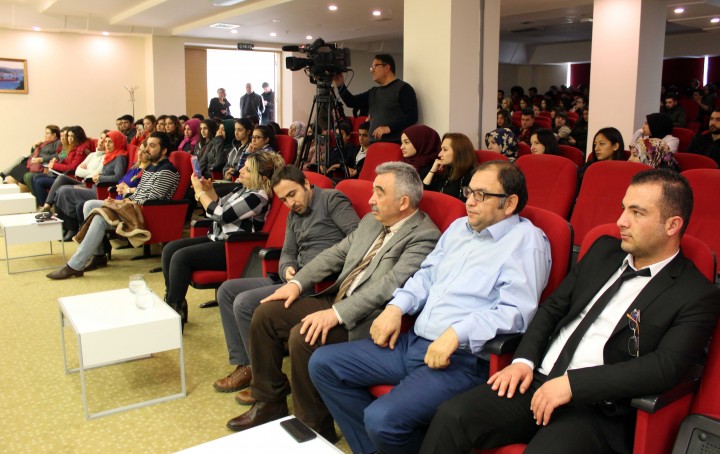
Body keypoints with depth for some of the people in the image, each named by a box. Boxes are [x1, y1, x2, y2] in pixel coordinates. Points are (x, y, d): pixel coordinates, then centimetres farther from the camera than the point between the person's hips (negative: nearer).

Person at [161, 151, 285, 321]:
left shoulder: (259, 197, -18)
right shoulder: (244, 188, 11)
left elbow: (220, 215, -19)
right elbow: (221, 207, 22)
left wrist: (200, 191, -7)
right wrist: (210, 190, 4)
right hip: (218, 238, 10)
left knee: (180, 257, -21)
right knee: (169, 249, 0)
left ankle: (174, 309, -6)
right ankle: (172, 300, 8)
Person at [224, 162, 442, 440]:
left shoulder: (424, 236, -16)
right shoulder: (371, 221, 12)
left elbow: (389, 284, -26)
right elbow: (336, 253, 16)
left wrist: (336, 314, -31)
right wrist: (297, 283, 4)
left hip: (369, 318, -9)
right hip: (337, 299, 9)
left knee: (303, 337, -29)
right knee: (265, 315, 1)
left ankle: (315, 427, -7)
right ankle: (270, 403, 15)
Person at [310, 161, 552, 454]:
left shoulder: (527, 240, -6)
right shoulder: (459, 227, 18)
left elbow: (515, 310, -17)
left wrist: (456, 334, -26)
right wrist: (396, 307, 2)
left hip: (462, 359, -8)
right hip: (413, 342, 9)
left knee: (382, 418, -29)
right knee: (322, 363, 2)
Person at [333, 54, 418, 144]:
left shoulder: (403, 88, -3)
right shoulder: (373, 92, 22)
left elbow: (412, 116, -12)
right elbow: (352, 102, 21)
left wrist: (389, 128, -22)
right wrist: (340, 86, 5)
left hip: (395, 144, -7)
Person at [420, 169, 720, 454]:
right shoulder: (605, 250, 15)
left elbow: (665, 368, -16)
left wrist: (572, 383, -21)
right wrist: (524, 359, 1)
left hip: (598, 410, -5)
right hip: (537, 382, 5)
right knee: (452, 416, -18)